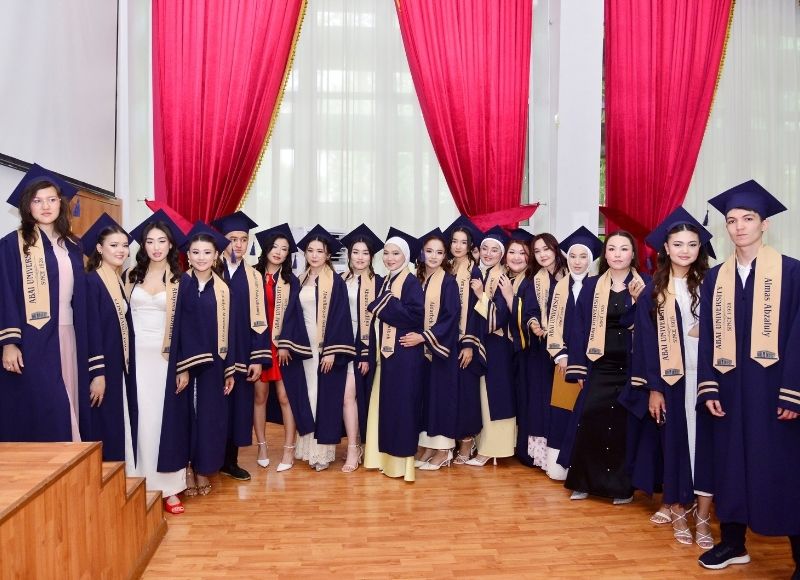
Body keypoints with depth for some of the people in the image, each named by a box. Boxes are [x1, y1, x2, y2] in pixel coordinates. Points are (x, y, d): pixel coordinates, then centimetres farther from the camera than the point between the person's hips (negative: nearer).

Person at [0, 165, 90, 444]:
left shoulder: (71, 246, 13)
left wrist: (82, 341, 10)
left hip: (67, 336, 5)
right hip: (31, 339, -5)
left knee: (66, 408, 8)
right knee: (38, 411, -6)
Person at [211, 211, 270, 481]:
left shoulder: (254, 277, 4)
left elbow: (259, 319, 1)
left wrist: (258, 358, -5)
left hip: (242, 355, 2)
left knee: (238, 404, 8)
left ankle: (230, 461, 22)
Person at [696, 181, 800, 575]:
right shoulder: (715, 278, 7)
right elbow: (707, 338, 6)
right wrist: (708, 388, -1)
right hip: (729, 388, 4)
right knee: (731, 463, 11)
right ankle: (733, 541, 26)